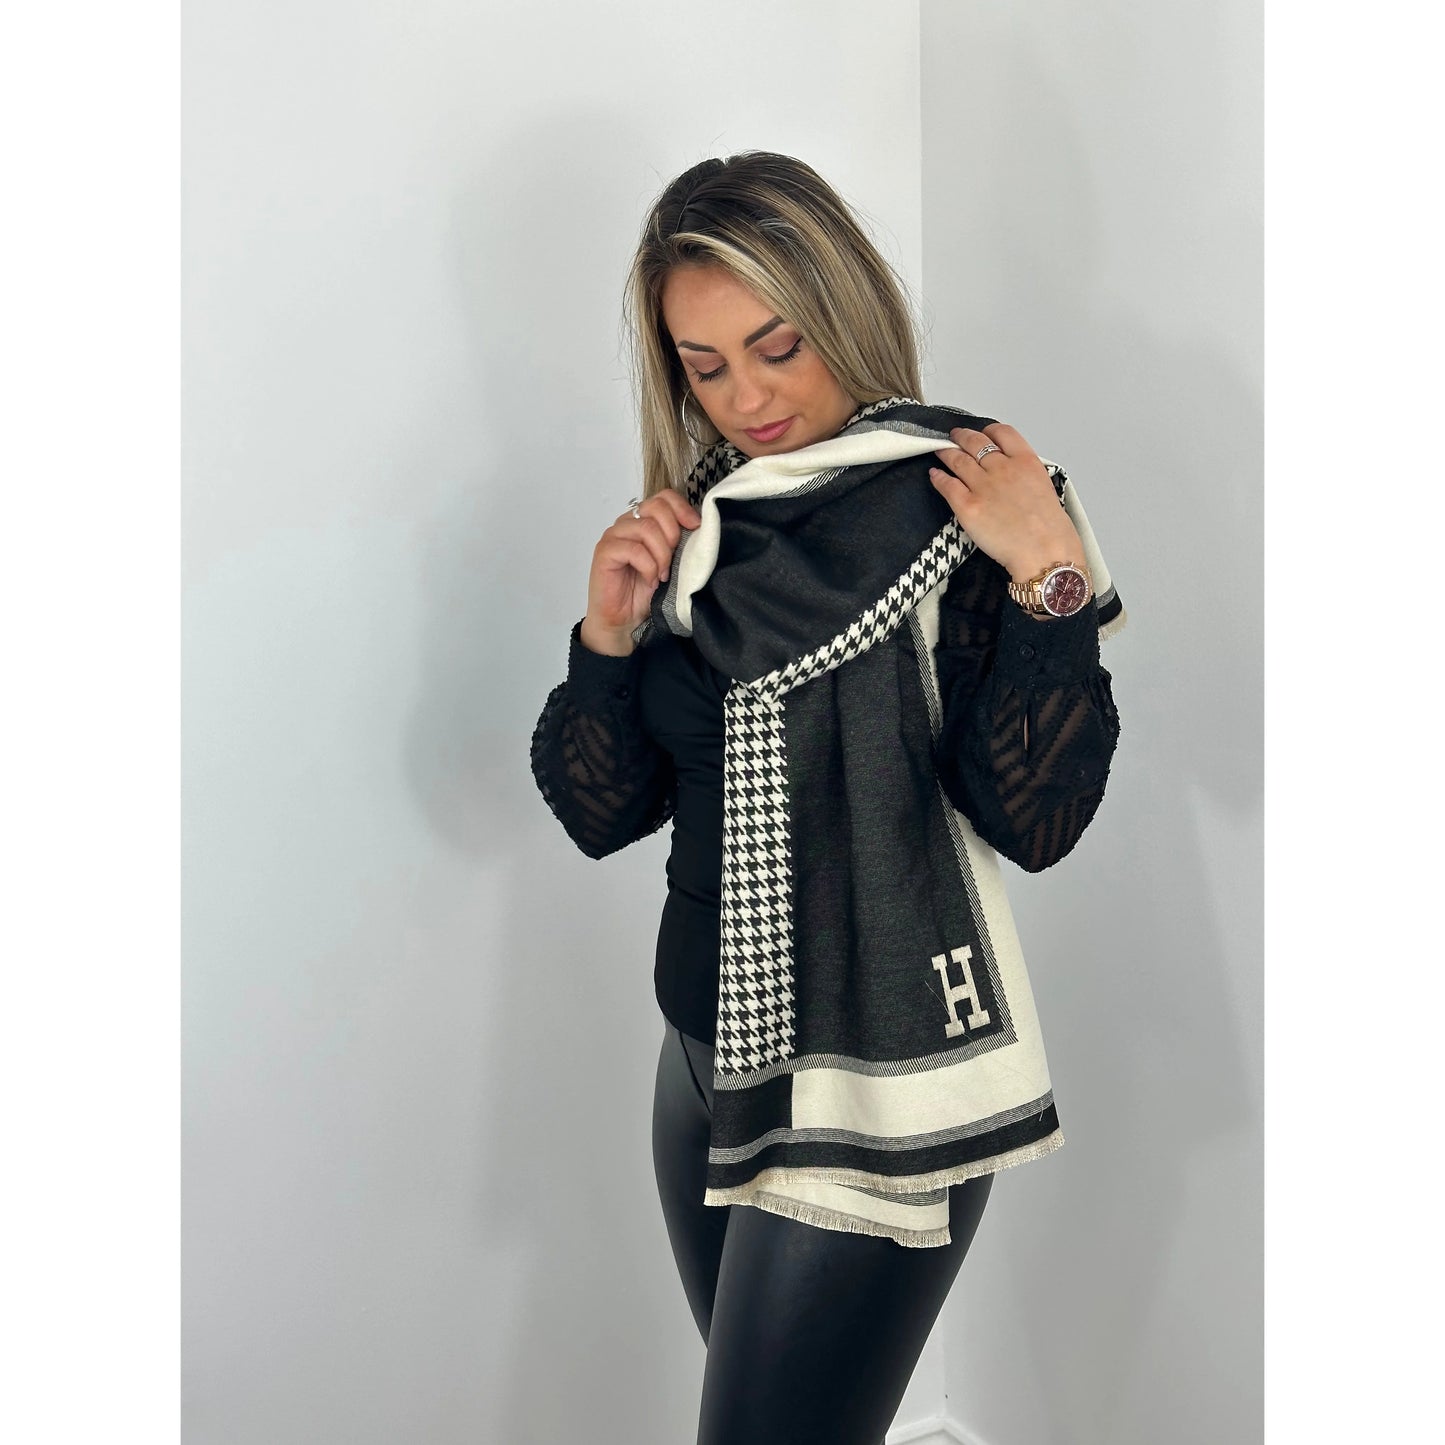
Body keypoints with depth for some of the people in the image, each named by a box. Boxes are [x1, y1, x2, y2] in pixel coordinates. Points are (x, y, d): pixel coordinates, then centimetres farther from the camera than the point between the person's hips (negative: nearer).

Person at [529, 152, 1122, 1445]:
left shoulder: (952, 508, -13)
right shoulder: (694, 525, 4)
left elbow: (1035, 822, -20)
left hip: (871, 1086, -6)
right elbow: (602, 813, 4)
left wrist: (1049, 580, -27)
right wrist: (608, 637, -11)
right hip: (705, 1051, 6)